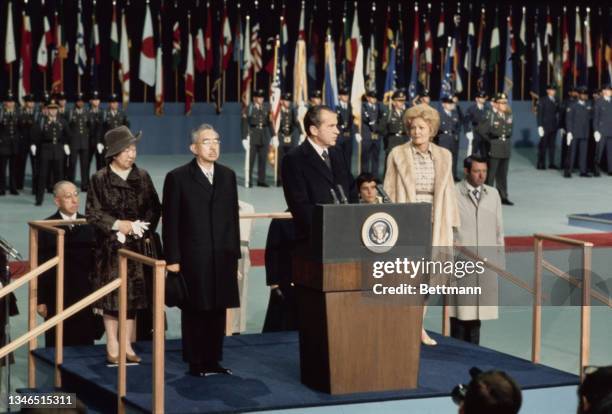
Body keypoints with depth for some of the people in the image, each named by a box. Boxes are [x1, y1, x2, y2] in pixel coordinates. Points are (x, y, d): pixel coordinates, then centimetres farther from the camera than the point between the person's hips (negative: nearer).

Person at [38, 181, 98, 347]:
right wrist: (40, 300, -5)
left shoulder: (90, 226, 4)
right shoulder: (46, 228, -2)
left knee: (84, 343, 3)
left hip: (85, 297, 2)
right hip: (57, 299, -2)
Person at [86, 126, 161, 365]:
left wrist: (141, 228, -9)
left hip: (136, 246, 3)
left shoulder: (142, 177, 5)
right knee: (112, 296, -1)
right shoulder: (99, 179, -4)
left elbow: (154, 209, 6)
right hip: (110, 247, -3)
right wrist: (118, 224, -14)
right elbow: (92, 213, -5)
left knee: (133, 294, 6)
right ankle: (112, 347, 8)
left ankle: (127, 345, 15)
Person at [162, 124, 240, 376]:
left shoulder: (228, 176, 11)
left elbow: (233, 217, 12)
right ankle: (196, 362, 11)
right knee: (195, 312, 3)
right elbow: (170, 222, -4)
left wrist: (234, 254, 8)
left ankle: (213, 360, 16)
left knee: (218, 310, 7)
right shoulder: (178, 178, -3)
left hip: (222, 258, 4)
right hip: (193, 258, -4)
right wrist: (173, 259, -8)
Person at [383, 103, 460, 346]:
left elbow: (448, 192, 10)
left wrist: (449, 225, 6)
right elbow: (389, 192, 0)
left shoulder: (444, 156, 8)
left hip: (433, 224, 3)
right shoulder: (398, 155, -1)